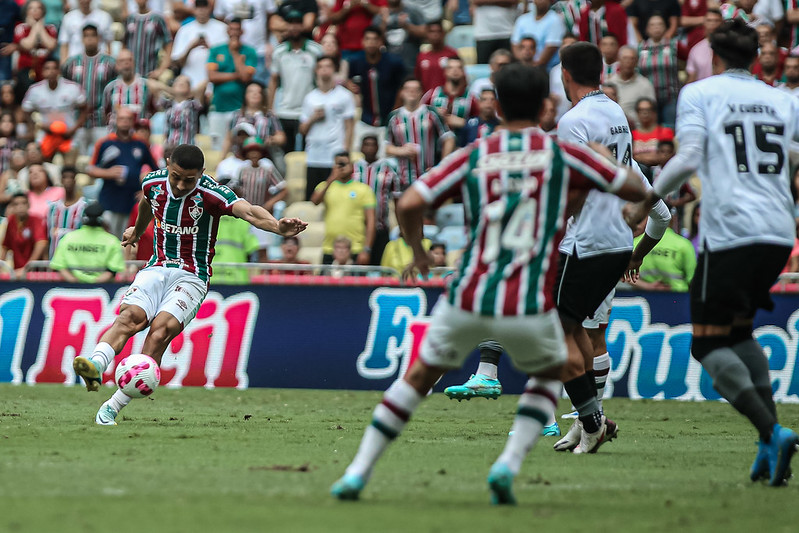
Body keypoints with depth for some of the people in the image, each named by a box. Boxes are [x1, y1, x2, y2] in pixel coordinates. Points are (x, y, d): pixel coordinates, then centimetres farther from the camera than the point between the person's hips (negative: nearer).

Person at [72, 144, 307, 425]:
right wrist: (137, 230, 46)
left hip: (192, 277, -4)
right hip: (156, 268, 4)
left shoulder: (211, 194, -14)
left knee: (161, 329, -26)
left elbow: (249, 212, -32)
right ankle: (95, 365, -49)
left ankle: (114, 406, -27)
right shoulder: (153, 183, 1)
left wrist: (277, 226, -52)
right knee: (130, 317, -26)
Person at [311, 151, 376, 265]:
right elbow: (314, 201, -6)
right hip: (329, 250, 2)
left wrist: (366, 250, -8)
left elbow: (370, 221, 1)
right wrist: (330, 180, -14)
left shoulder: (363, 189, 6)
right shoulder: (325, 186, 14)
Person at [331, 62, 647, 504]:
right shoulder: (562, 154, 4)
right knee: (549, 375, 28)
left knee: (419, 376, 22)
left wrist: (416, 248, 17)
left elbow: (409, 203, -3)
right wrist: (582, 189, 29)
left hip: (468, 300, 1)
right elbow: (635, 189, 10)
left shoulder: (474, 156, 6)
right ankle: (508, 465, 7)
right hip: (529, 307, -1)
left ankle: (358, 473, 17)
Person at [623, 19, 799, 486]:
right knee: (739, 332, 22)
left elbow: (689, 158, -10)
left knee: (709, 345, 2)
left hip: (729, 233, -5)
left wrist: (649, 199, 1)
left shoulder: (699, 94, 3)